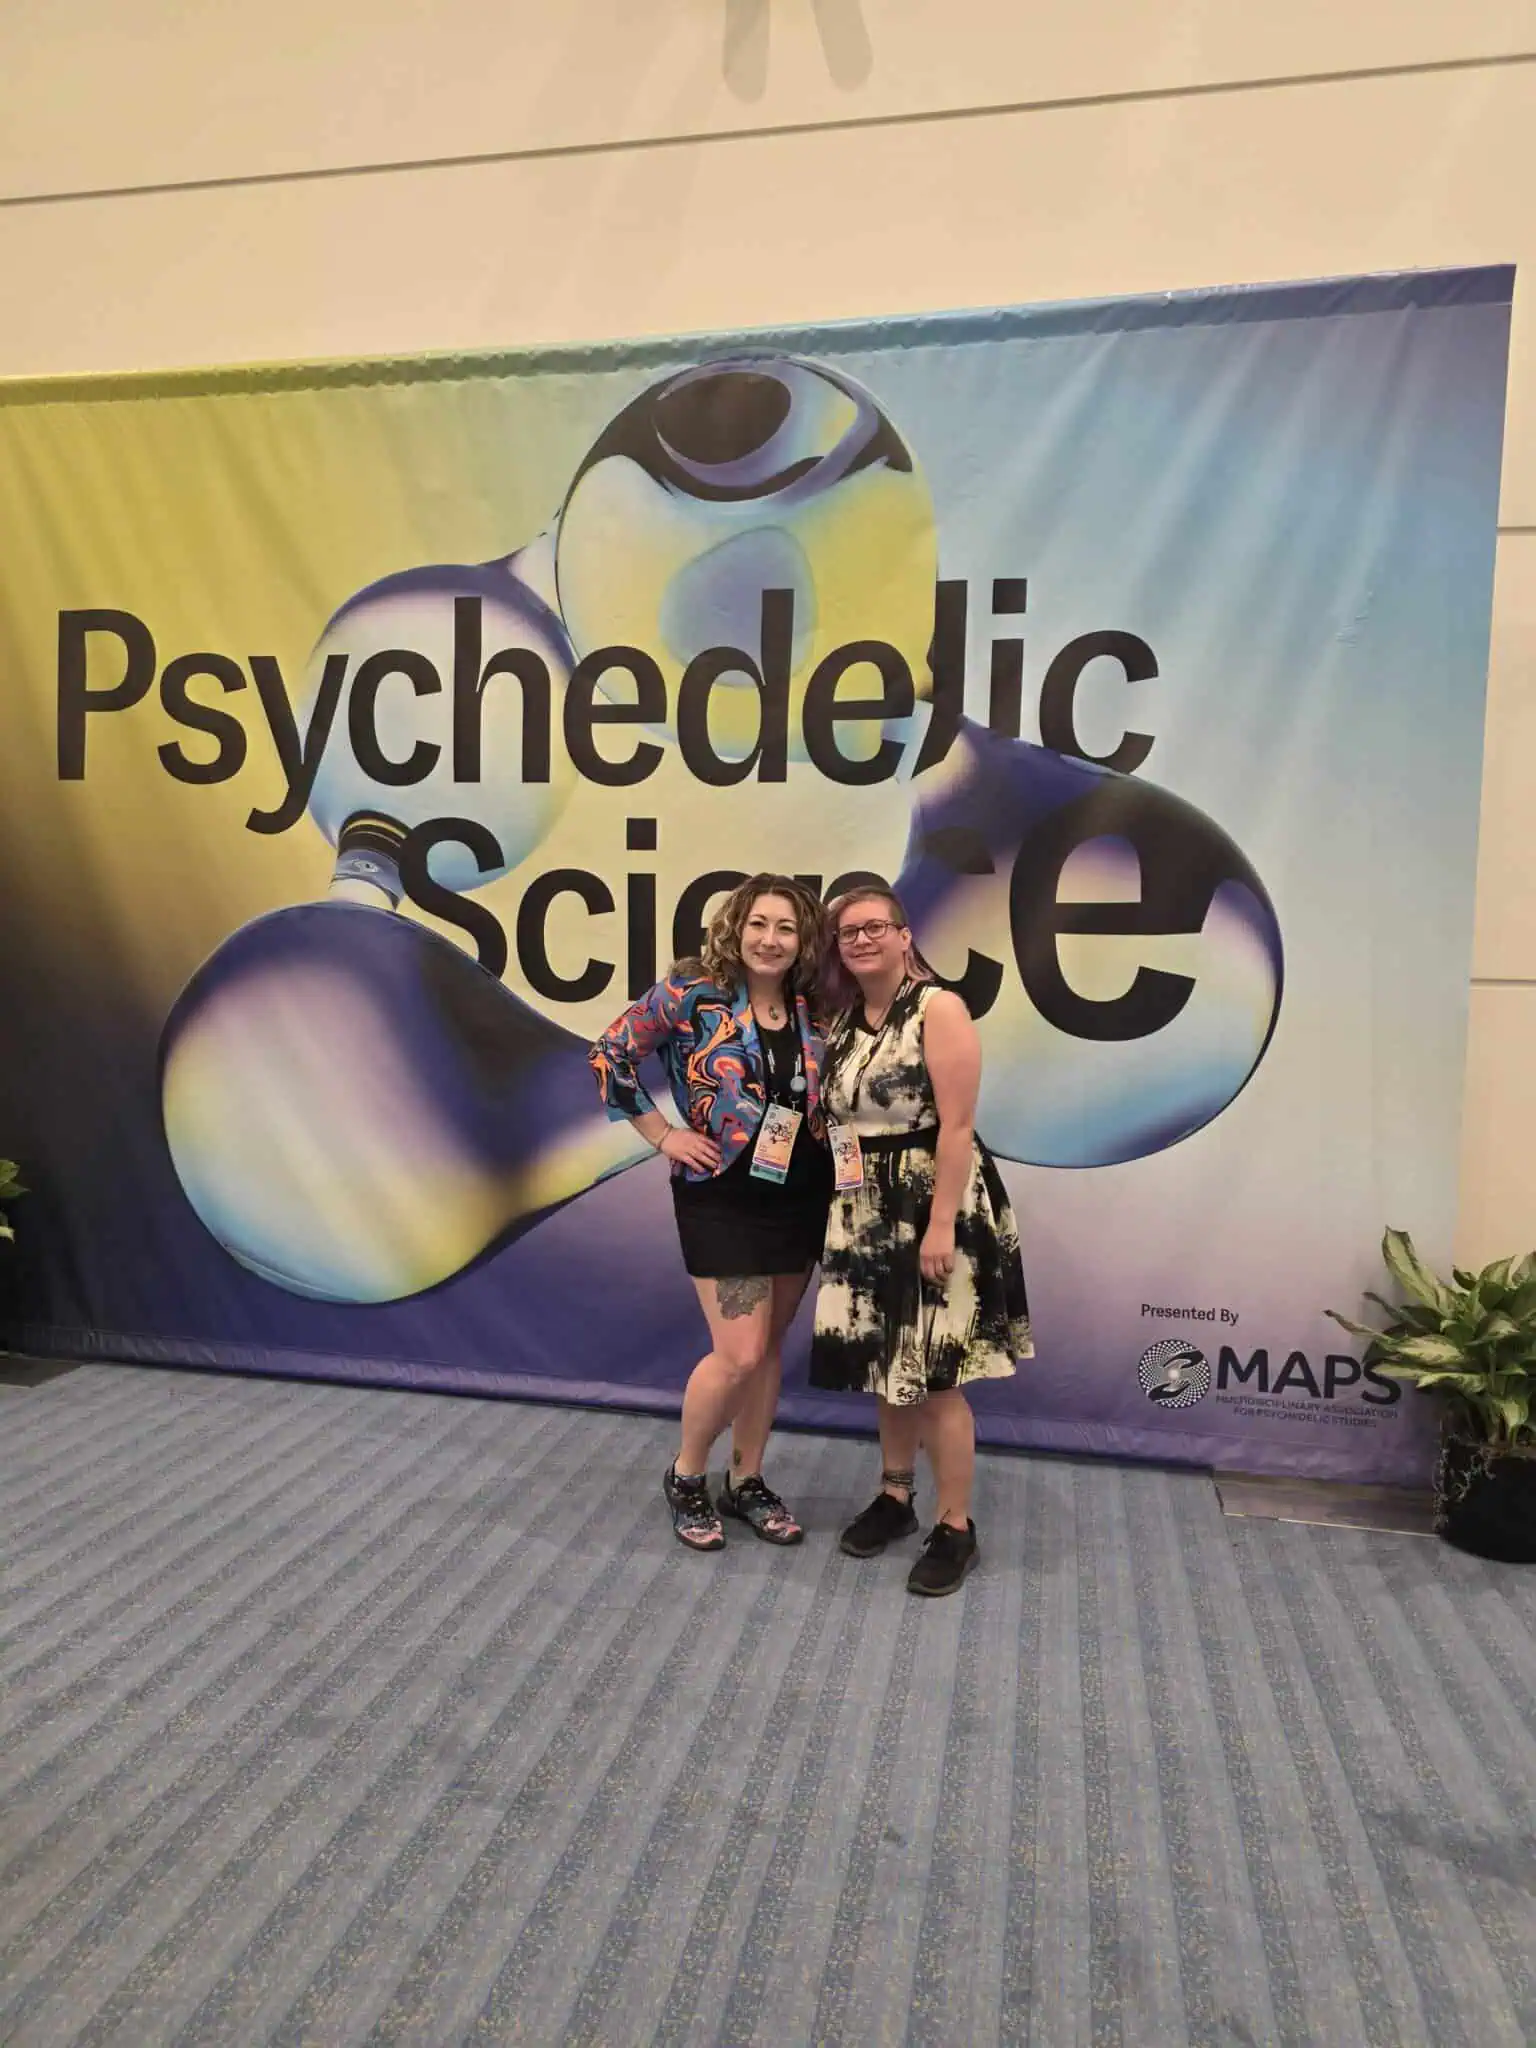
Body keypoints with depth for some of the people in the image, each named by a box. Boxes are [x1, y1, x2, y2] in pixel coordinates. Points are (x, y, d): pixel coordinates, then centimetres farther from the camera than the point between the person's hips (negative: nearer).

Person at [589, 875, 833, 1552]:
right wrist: (664, 1135, -8)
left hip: (801, 1195, 5)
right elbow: (609, 1056, -6)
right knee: (738, 1355, -6)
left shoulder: (812, 1009, 2)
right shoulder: (691, 994, -11)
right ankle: (685, 1476, 20)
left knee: (768, 1348, 13)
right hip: (721, 1197, -5)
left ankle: (747, 1482, 30)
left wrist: (834, 1144, 0)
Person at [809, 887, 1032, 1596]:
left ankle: (956, 1527, 14)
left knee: (935, 1376, -1)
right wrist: (840, 1207, 6)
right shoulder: (842, 1021, 9)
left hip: (931, 1208, -6)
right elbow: (836, 1119, 12)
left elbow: (956, 1124, -17)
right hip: (866, 1213, 7)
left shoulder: (938, 1009, -12)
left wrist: (941, 1222, -22)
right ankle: (895, 1496, 33)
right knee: (885, 1364, 15)